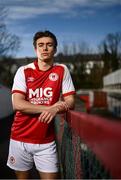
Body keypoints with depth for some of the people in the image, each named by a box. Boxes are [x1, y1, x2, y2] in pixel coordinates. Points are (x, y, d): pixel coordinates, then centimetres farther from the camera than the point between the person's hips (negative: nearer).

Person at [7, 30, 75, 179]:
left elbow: (70, 102, -3)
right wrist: (50, 107, -18)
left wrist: (55, 110, -24)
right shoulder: (23, 71, -2)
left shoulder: (62, 70, 0)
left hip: (46, 141, 0)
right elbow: (17, 104, -12)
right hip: (20, 139, 1)